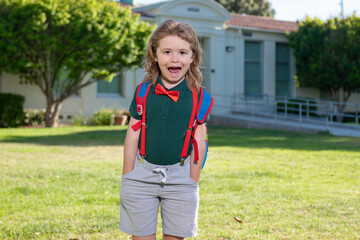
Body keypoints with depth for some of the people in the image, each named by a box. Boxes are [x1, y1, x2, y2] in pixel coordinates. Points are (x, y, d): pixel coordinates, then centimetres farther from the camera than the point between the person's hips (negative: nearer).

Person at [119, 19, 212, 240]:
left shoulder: (198, 97, -2)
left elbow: (199, 142, 1)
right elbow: (132, 137, 3)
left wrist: (193, 181, 1)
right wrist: (127, 178, 3)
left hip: (179, 178, 0)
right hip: (142, 175, 1)